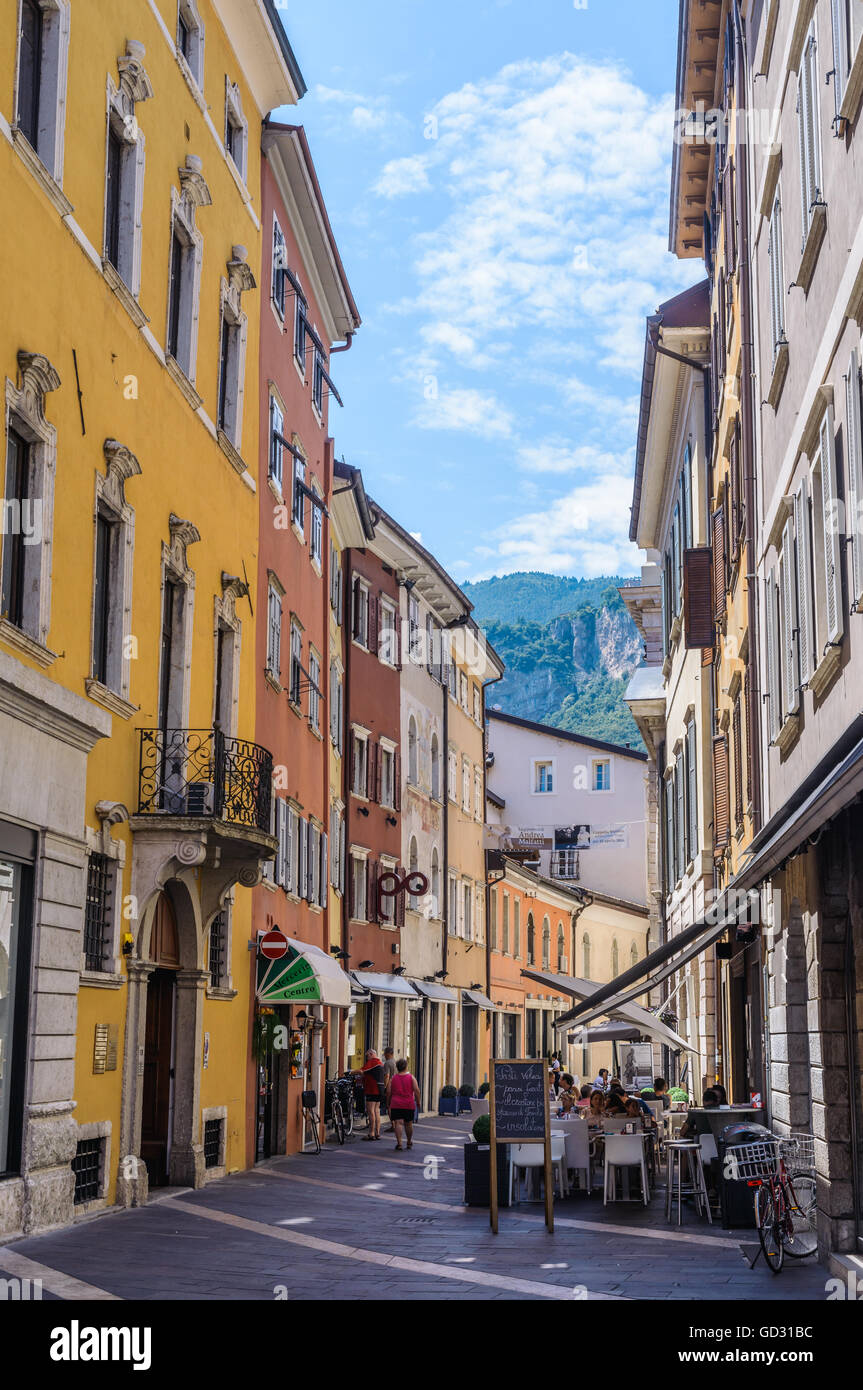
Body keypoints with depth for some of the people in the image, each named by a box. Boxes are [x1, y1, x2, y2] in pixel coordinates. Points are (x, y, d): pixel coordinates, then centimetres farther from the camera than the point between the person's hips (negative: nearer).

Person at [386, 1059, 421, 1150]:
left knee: (398, 1123, -7)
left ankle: (399, 1143, -20)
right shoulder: (411, 1077, 2)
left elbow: (388, 1092, 2)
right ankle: (409, 1143, 29)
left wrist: (388, 1103, 11)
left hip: (396, 1105, -1)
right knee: (408, 1124, 15)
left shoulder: (393, 1078, 4)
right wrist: (418, 1102, 4)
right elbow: (416, 1090, -5)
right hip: (409, 1105, 1)